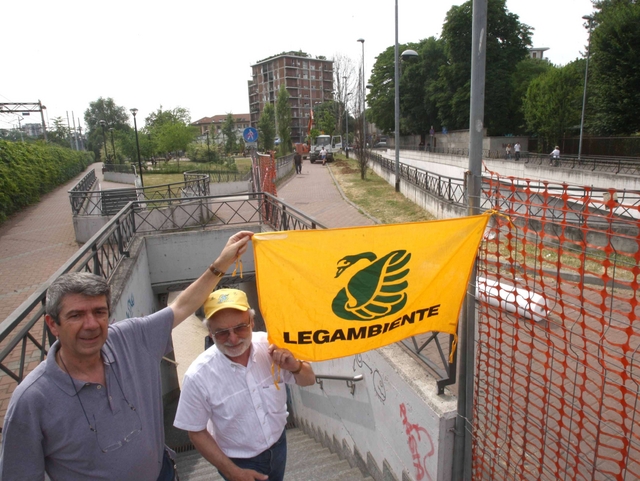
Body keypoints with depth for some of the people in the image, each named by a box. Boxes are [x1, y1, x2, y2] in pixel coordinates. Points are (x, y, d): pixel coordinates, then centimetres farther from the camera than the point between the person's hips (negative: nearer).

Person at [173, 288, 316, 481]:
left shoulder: (270, 345, -21)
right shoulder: (198, 376, -27)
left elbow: (309, 380, -9)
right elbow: (196, 432, -12)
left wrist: (295, 367, -30)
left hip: (278, 445, 4)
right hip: (239, 461, -3)